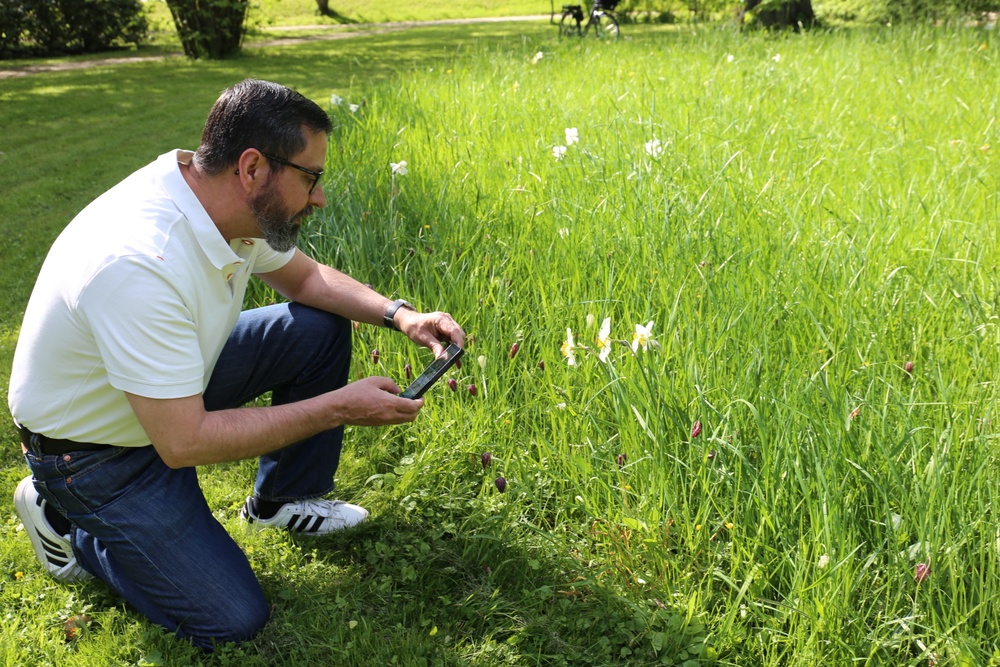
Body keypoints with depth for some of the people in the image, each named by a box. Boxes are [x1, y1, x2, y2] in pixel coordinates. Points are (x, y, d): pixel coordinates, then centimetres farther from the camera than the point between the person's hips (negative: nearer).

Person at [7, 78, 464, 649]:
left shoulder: (231, 201, -13)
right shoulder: (140, 265, -38)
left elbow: (307, 278, 7)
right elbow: (182, 442, -34)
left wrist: (399, 315, -10)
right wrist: (338, 408, -29)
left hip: (176, 380, 8)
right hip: (97, 449, -8)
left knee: (322, 328, -1)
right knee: (234, 619, -8)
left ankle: (282, 501, 17)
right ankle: (65, 521, 10)